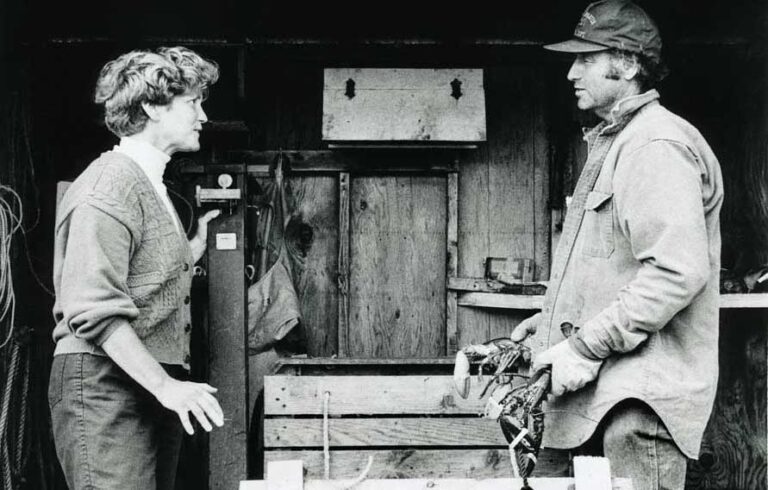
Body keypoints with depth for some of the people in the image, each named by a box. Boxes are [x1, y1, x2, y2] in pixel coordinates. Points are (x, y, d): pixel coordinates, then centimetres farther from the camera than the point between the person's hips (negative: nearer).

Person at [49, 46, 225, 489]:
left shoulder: (151, 185, 20)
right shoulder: (109, 185, -11)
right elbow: (94, 310, -19)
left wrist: (195, 249, 14)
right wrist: (165, 385, -22)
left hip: (153, 386, 9)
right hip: (105, 382, -9)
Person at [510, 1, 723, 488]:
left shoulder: (657, 143, -14)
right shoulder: (613, 142, 21)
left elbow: (678, 271, -25)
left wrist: (585, 346, -22)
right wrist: (555, 317, 17)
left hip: (641, 393, -10)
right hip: (606, 391, 10)